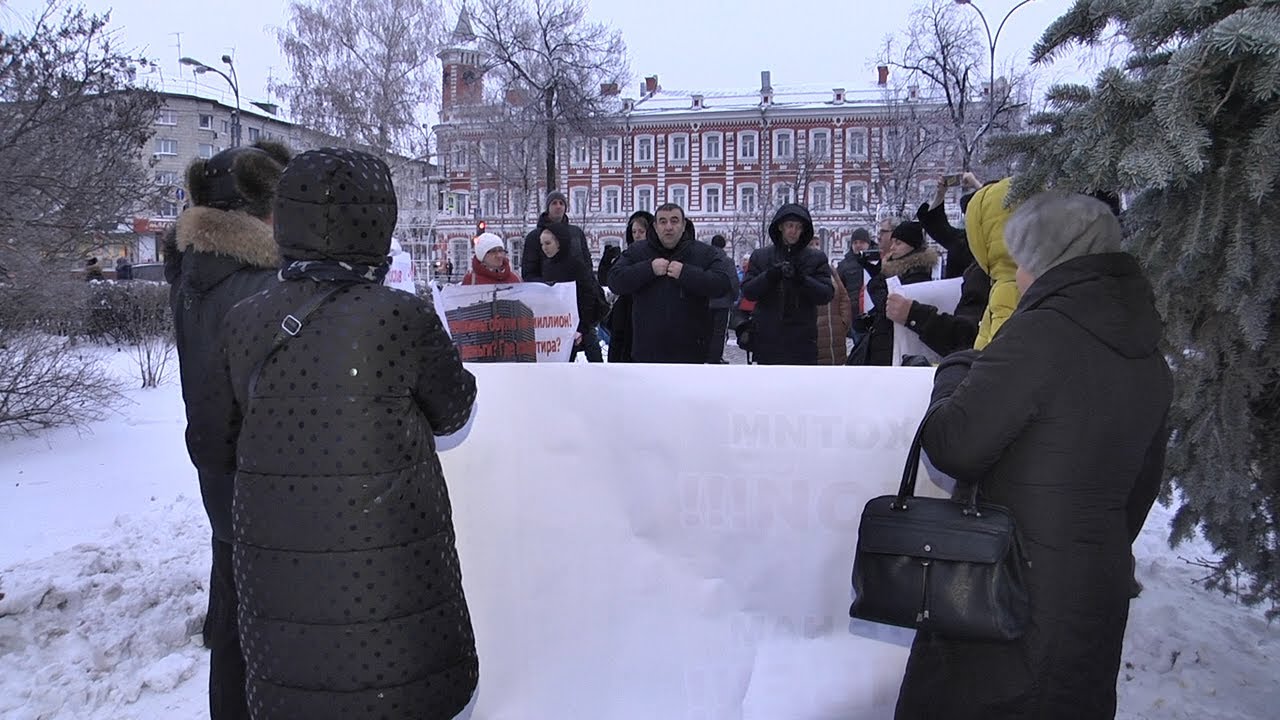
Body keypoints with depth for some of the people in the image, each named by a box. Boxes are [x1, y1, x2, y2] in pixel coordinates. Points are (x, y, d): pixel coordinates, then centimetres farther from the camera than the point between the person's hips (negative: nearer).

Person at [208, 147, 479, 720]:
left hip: (275, 577, 5)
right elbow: (454, 410, -1)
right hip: (386, 581, -4)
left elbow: (225, 446, 7)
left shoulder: (242, 323, -3)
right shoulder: (402, 318, -17)